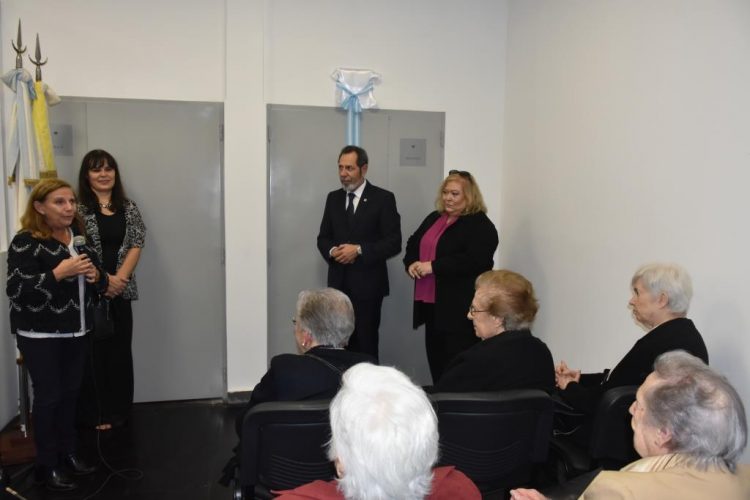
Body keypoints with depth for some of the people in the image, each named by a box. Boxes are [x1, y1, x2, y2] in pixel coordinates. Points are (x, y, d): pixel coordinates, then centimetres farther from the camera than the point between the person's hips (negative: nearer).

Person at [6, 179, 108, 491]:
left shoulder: (79, 239, 8)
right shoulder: (26, 242, -12)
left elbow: (100, 283, 15)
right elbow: (15, 289, -21)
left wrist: (95, 275, -8)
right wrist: (59, 273, -26)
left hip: (75, 332, 6)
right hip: (40, 336, -6)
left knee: (70, 393, 12)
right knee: (48, 396, 1)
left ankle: (68, 453, 27)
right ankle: (46, 466, 14)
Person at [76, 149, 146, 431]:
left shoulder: (128, 208, 9)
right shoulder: (78, 208, -2)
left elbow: (136, 244, 2)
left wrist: (120, 278, -10)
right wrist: (103, 279, -14)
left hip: (120, 291, 3)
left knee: (120, 350, 8)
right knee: (93, 350, 2)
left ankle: (118, 412, 21)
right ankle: (93, 414, 14)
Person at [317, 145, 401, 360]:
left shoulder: (383, 198, -3)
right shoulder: (333, 198, 13)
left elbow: (393, 242, -8)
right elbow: (323, 238, 15)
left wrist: (359, 250, -18)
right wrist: (332, 251, -8)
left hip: (367, 284, -4)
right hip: (338, 283, 4)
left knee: (365, 344, 2)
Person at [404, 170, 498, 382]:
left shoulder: (480, 225, -9)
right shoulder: (434, 219, 16)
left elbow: (474, 261, -23)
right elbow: (413, 244, 20)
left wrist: (433, 266, -22)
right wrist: (412, 264, -3)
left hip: (461, 307, -8)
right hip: (432, 303, 8)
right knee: (435, 359, 15)